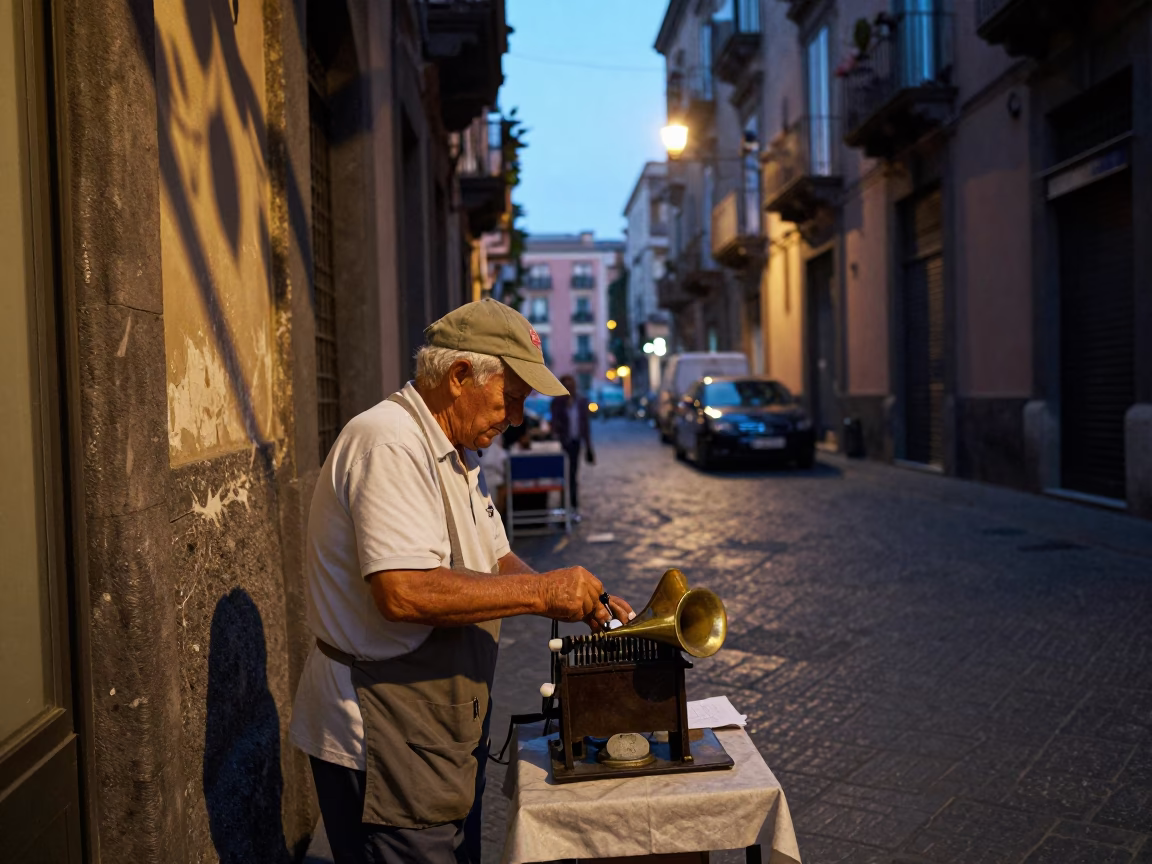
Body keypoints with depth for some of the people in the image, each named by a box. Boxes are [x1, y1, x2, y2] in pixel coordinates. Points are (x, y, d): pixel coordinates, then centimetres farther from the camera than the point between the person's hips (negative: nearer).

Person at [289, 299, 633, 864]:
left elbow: (495, 562, 18)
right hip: (384, 738, -10)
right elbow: (403, 591, -31)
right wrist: (541, 592, -23)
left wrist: (581, 600, 2)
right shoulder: (389, 445, -20)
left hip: (444, 731, 10)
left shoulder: (458, 454, 13)